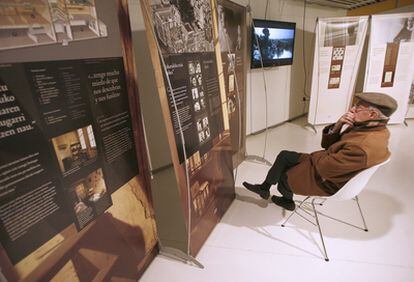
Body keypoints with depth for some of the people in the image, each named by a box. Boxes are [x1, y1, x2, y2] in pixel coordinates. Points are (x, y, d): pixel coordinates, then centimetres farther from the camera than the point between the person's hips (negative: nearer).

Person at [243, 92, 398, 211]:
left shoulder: (363, 147, -38)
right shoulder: (373, 128, -7)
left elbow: (325, 167, -29)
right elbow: (327, 144, -2)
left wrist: (312, 156, -9)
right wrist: (337, 126, -20)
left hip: (326, 181, -9)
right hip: (328, 164, 9)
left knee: (283, 179, 11)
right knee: (284, 156, 12)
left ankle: (287, 200, 44)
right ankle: (264, 188, 28)